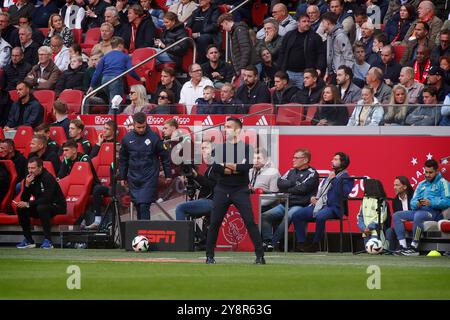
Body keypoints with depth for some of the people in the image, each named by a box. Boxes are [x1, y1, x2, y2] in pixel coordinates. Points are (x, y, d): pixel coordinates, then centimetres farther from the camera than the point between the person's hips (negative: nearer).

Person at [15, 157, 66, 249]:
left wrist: (28, 204, -29)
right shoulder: (29, 178, -2)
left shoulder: (48, 178, -21)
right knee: (20, 209, -13)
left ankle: (48, 240, -30)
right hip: (40, 205, 7)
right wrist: (27, 185, -20)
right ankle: (28, 240, -6)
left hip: (57, 206, -7)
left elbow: (47, 199, -29)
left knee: (41, 208, -36)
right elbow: (23, 200, -4)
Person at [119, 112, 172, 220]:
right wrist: (122, 177, 15)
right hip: (133, 178, 4)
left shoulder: (153, 137, -4)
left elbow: (164, 156, 3)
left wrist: (168, 175, 4)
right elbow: (123, 159, 15)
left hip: (149, 178, -4)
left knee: (144, 206, -13)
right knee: (138, 207, 8)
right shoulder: (127, 138, 4)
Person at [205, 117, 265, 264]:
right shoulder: (220, 147, 8)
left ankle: (260, 256, -8)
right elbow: (215, 167, -7)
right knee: (214, 223, 1)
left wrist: (226, 166, -11)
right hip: (222, 190, 3)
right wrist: (236, 168, -15)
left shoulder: (246, 148, 1)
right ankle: (209, 256, 11)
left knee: (250, 222, -9)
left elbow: (248, 166, -15)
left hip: (240, 190, -3)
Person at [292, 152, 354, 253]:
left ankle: (315, 244, -24)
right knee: (296, 215, -9)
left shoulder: (346, 178, 2)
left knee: (319, 216, -39)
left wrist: (334, 179, -9)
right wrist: (313, 197, 15)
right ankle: (301, 243, -10)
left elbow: (343, 193, -15)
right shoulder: (330, 176, 28)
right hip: (318, 205, 8)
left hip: (332, 207, -8)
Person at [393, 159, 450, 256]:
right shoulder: (422, 184, 23)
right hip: (418, 211, 7)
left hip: (434, 212, -7)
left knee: (418, 215, -39)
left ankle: (414, 247, -32)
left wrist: (431, 203, -22)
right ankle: (403, 246, -21)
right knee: (397, 215, -9)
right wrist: (416, 204, -8)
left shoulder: (442, 183, 3)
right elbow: (413, 202, 17)